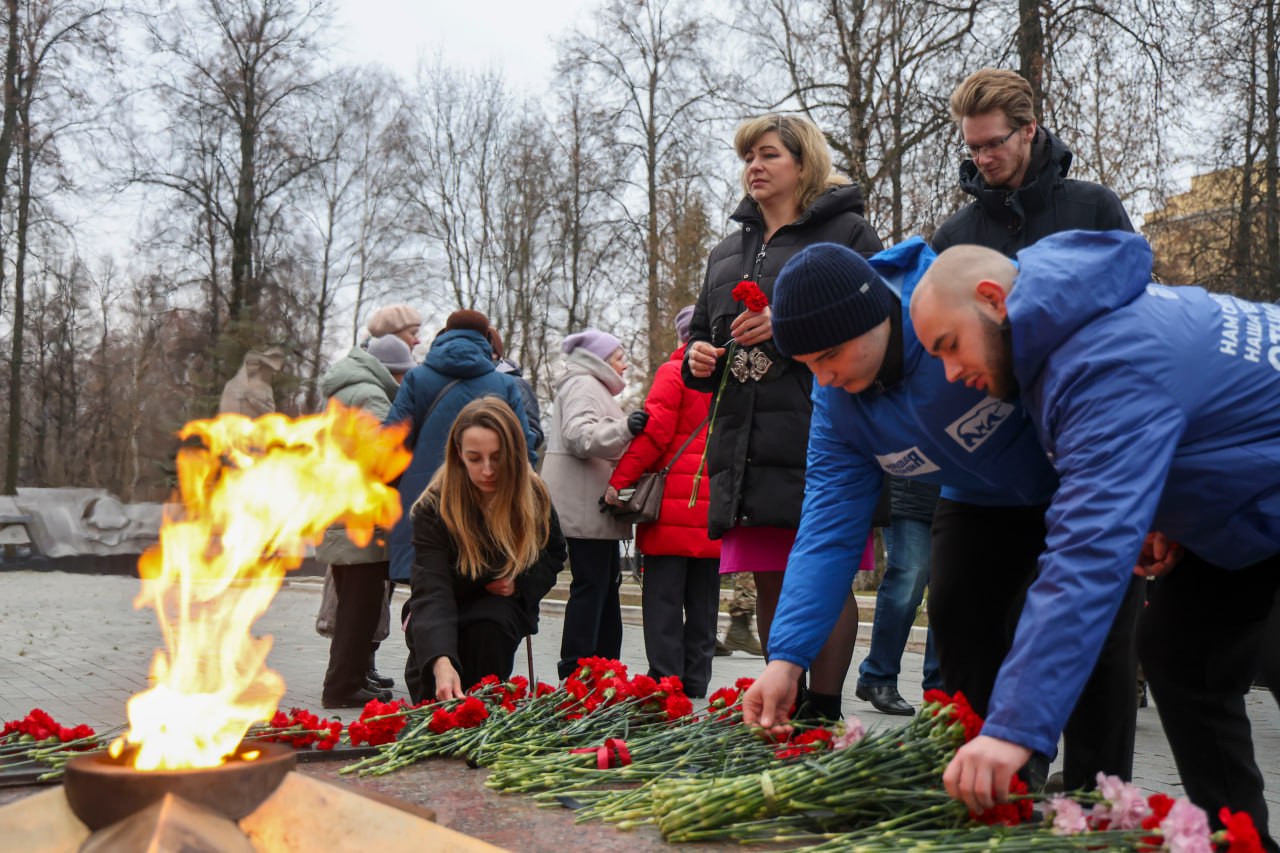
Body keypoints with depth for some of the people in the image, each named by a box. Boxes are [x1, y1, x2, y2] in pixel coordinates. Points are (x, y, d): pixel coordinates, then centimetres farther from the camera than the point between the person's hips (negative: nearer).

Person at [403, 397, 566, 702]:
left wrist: (522, 583, -14)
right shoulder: (434, 508, -26)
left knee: (491, 626, -33)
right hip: (441, 618, -1)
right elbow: (431, 591, -37)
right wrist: (440, 662, -53)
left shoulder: (534, 496, -15)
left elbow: (554, 554, 7)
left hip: (502, 606, 1)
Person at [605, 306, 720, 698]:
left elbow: (654, 431, -13)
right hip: (714, 507, 5)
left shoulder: (673, 372, -4)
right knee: (703, 602, 11)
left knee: (663, 598, 0)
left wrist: (619, 480, -10)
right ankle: (695, 685, 16)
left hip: (673, 505, -5)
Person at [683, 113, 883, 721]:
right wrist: (698, 359, 7)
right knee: (769, 584, 8)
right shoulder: (728, 251, 24)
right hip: (746, 439, 6)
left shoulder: (847, 232, 4)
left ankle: (824, 713, 5)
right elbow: (704, 333, 30)